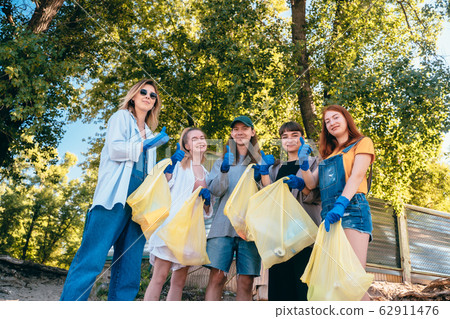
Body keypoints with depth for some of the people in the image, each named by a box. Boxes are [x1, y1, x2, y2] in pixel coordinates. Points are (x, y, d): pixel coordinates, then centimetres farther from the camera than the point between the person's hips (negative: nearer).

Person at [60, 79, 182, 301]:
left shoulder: (149, 133, 28)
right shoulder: (121, 117, 11)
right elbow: (115, 149, -7)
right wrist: (145, 145, -7)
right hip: (117, 195, -7)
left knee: (129, 268, 2)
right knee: (92, 257, -13)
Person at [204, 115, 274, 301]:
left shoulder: (262, 161, 16)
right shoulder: (222, 160, 18)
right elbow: (215, 190, 3)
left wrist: (263, 174, -11)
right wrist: (224, 169, -15)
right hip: (224, 225, 0)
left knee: (246, 282, -2)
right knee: (217, 277, -8)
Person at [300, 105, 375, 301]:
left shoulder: (362, 143, 12)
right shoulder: (328, 154, 29)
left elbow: (357, 175, -6)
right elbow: (311, 183, 18)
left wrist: (341, 204, -21)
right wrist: (304, 165, -2)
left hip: (352, 210, -6)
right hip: (329, 214, 6)